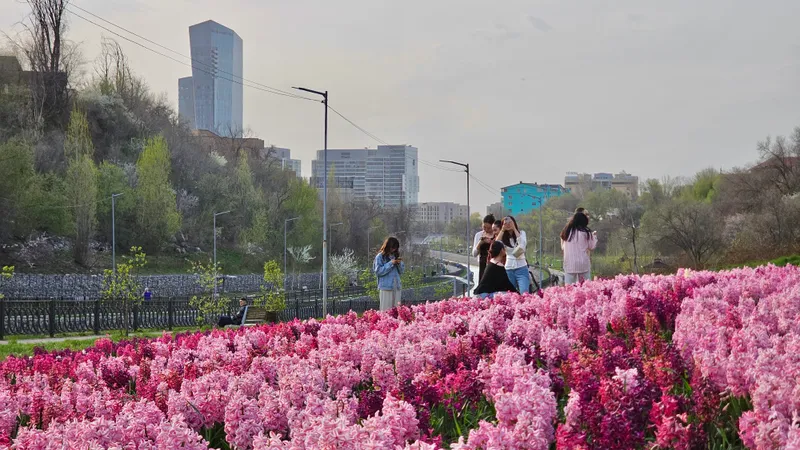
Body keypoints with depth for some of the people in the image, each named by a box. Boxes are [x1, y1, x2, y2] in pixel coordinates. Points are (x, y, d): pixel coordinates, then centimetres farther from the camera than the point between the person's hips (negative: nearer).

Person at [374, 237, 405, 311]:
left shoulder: (395, 255, 14)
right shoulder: (380, 257, -2)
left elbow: (401, 271, 17)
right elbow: (378, 271, -10)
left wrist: (400, 263, -4)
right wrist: (391, 263, -12)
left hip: (396, 287, 5)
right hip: (385, 287, -5)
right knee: (386, 310, -6)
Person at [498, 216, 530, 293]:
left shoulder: (521, 233, 5)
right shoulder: (503, 237, 8)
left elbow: (522, 244, -16)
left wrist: (514, 229, -10)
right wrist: (502, 230, -8)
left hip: (521, 268, -2)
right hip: (508, 269, 2)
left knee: (524, 294, -18)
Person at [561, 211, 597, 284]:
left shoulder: (566, 232, 3)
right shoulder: (585, 232, -5)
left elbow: (562, 247, 11)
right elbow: (591, 247, 3)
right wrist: (594, 236, 17)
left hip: (569, 264, 2)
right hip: (583, 264, -2)